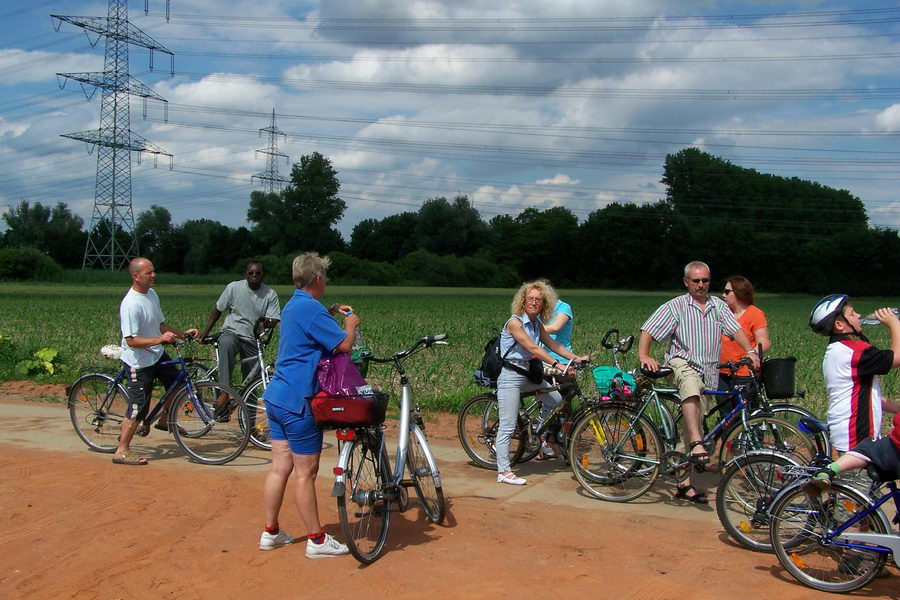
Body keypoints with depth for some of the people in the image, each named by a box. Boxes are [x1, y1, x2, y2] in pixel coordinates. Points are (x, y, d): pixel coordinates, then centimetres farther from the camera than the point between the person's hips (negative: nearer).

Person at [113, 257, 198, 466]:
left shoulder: (152, 294, 4)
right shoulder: (131, 304, -24)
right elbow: (131, 340, -27)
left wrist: (182, 333, 3)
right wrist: (159, 339, -35)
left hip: (157, 356, 9)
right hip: (139, 362, -9)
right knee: (138, 409, -2)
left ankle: (164, 420, 34)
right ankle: (122, 451, 11)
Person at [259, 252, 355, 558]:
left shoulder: (291, 306, 14)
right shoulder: (311, 308, -17)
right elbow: (344, 345, -18)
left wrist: (330, 313, 24)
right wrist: (351, 324, 1)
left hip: (277, 398, 9)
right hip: (299, 402, -9)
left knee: (280, 467, 14)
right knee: (306, 472, -1)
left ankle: (270, 533, 21)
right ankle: (317, 540, 7)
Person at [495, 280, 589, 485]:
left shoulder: (537, 324, 9)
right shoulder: (515, 322, -16)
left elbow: (553, 344, 8)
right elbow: (533, 348, -24)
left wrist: (575, 358, -4)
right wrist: (557, 365, -29)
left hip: (528, 376, 8)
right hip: (510, 377, -8)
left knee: (555, 397, 3)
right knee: (508, 426, -8)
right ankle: (503, 471, -3)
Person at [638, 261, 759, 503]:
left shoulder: (718, 306, 13)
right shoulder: (676, 306, 3)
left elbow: (735, 329, 1)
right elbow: (648, 330, -4)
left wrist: (750, 351, -17)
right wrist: (644, 356, -20)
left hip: (708, 373, 4)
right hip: (682, 363, -4)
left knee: (697, 423, 3)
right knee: (691, 383, -40)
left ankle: (685, 483, 9)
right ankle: (697, 442, -47)